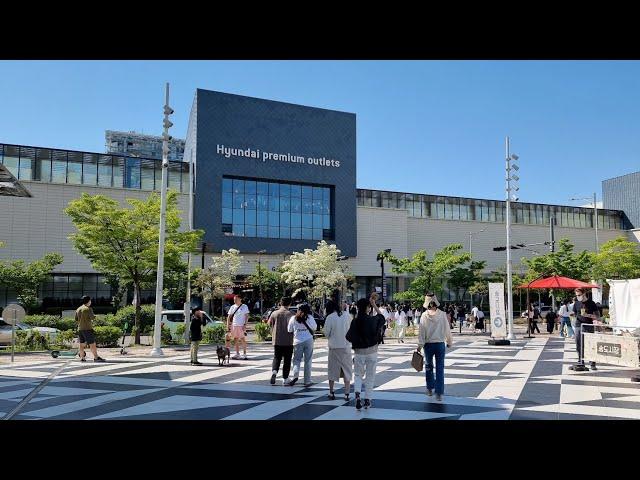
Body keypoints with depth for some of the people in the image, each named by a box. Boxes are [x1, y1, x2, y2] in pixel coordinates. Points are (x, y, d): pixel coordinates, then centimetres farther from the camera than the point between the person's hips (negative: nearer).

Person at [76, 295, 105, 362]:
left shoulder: (78, 309, 13)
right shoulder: (88, 309, -9)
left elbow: (76, 320, 17)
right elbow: (92, 318, -17)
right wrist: (94, 317, 4)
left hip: (80, 329, 8)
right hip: (87, 329, -7)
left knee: (82, 344, 10)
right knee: (92, 343, -6)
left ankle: (82, 357, 11)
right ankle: (96, 357, -8)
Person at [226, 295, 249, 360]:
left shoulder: (244, 307, 1)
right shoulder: (233, 307, 11)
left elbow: (246, 316, -3)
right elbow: (229, 317, 11)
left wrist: (245, 325, -13)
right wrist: (228, 326, 2)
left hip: (241, 326, -4)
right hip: (234, 325, 4)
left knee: (243, 339, -2)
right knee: (235, 340, 6)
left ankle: (244, 354, 3)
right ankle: (237, 354, 12)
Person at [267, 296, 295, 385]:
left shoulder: (274, 313, -1)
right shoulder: (290, 314, -10)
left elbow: (269, 323, 7)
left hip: (276, 340, 2)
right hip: (288, 341, -2)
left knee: (277, 358, 13)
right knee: (287, 360, 9)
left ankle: (274, 371, -14)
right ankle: (285, 379, 11)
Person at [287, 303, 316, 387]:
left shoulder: (293, 318, 0)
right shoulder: (310, 317, -2)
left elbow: (289, 330, 5)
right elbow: (314, 327, 8)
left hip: (298, 341, 0)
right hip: (308, 340, 0)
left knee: (296, 360, 9)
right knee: (308, 361, 6)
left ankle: (295, 376, -14)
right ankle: (307, 381, 8)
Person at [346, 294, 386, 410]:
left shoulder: (355, 321, -10)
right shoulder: (373, 320, -12)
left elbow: (349, 337, -9)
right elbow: (381, 317, 11)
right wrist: (374, 304, 11)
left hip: (359, 352, 1)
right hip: (372, 351, -1)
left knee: (358, 375, 16)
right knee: (370, 376, 13)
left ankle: (357, 394, -8)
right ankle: (367, 400, 17)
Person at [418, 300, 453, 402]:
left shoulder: (424, 315, -6)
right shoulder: (442, 314, -5)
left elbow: (421, 331, -6)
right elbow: (447, 329, 0)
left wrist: (420, 345, -2)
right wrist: (449, 341, 14)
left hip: (428, 344, 0)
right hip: (440, 344, 0)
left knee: (428, 366, 19)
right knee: (440, 368, 3)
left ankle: (430, 388, 28)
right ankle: (439, 393, 1)